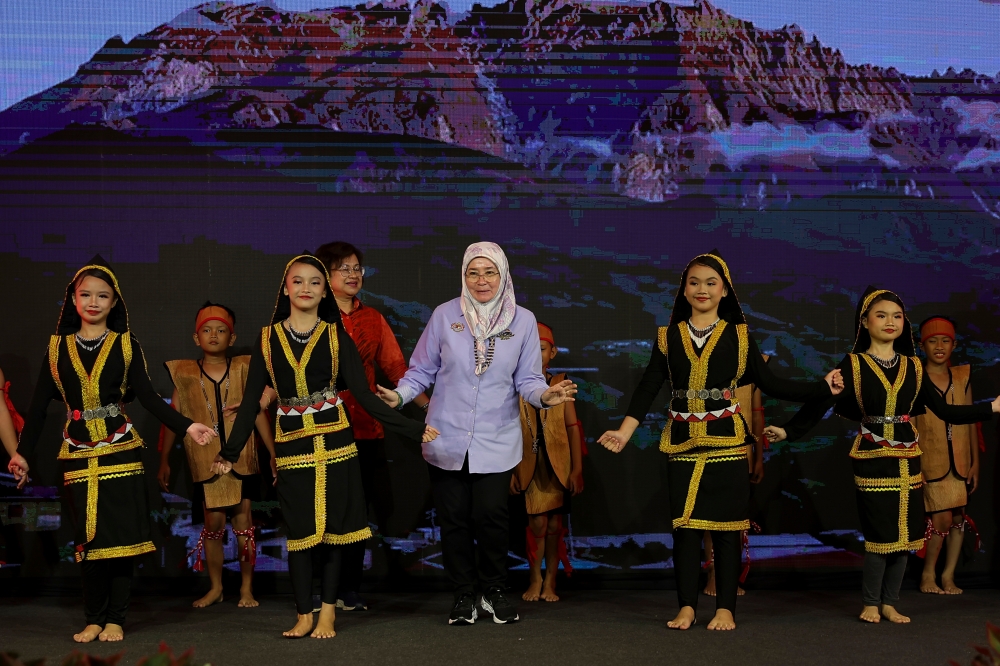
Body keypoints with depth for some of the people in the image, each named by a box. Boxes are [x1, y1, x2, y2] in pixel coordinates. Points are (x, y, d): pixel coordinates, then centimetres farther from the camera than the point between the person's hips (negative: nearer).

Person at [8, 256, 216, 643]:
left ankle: (115, 619, 6)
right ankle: (94, 619, 14)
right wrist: (23, 453, 0)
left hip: (120, 451, -1)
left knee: (120, 535, -2)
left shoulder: (126, 345, 3)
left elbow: (148, 398, -3)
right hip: (77, 454, 1)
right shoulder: (57, 347, 7)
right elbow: (40, 404, 7)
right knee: (88, 538, 5)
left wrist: (186, 427, -15)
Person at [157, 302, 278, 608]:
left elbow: (258, 413, 3)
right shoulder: (185, 375, 4)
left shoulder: (243, 370, 2)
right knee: (213, 522, 5)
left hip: (242, 459, -1)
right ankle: (215, 588, 20)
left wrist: (273, 454, 2)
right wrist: (164, 461, 7)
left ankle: (247, 588, 14)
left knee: (243, 523, 2)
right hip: (205, 461, 1)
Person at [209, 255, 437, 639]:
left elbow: (364, 394, -4)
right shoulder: (268, 339, 4)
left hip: (334, 442, -1)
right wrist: (230, 452, 0)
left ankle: (328, 612, 13)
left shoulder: (336, 338, 1)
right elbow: (251, 401, 5)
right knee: (299, 530, 4)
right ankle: (304, 615, 13)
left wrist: (412, 429, -13)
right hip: (291, 445, 1)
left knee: (332, 528, 2)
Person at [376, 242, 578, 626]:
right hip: (446, 439, 0)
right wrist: (399, 396, -11)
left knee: (491, 516, -5)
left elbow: (527, 379, 3)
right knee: (454, 518, 5)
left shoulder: (523, 320, 1)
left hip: (496, 440, 0)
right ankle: (463, 595, 22)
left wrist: (545, 395, -18)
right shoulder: (444, 315, -1)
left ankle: (494, 591, 19)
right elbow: (422, 370, 6)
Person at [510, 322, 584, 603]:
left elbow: (573, 427, 3)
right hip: (530, 464, -1)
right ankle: (535, 579, 12)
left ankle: (550, 582, 16)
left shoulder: (560, 385, 4)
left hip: (558, 464, 1)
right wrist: (509, 470, 0)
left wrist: (577, 468, -2)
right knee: (537, 522, -5)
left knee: (554, 524, 5)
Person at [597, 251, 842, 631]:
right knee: (685, 525, 1)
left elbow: (770, 384, 4)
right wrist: (624, 433, -9)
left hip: (727, 442, -1)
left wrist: (822, 387, -4)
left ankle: (725, 609, 9)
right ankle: (687, 607, 10)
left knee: (726, 526, 0)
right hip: (683, 444, 1)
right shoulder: (668, 337, 8)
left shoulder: (738, 336, 6)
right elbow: (648, 389, 3)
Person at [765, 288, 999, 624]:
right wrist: (788, 431, -24)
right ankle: (871, 603, 12)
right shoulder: (853, 365, -3)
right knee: (880, 533, -4)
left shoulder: (912, 366, 9)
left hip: (907, 460, 4)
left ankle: (889, 603, 18)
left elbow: (944, 410, 10)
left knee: (904, 534, 5)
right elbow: (820, 403, -11)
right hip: (872, 459, -4)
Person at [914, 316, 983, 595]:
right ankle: (928, 573, 11)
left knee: (958, 516, 6)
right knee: (941, 518, -8)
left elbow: (971, 420, 11)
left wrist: (975, 461, 9)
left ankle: (948, 575, 18)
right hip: (931, 461, -4)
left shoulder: (962, 377, 8)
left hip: (960, 460, 4)